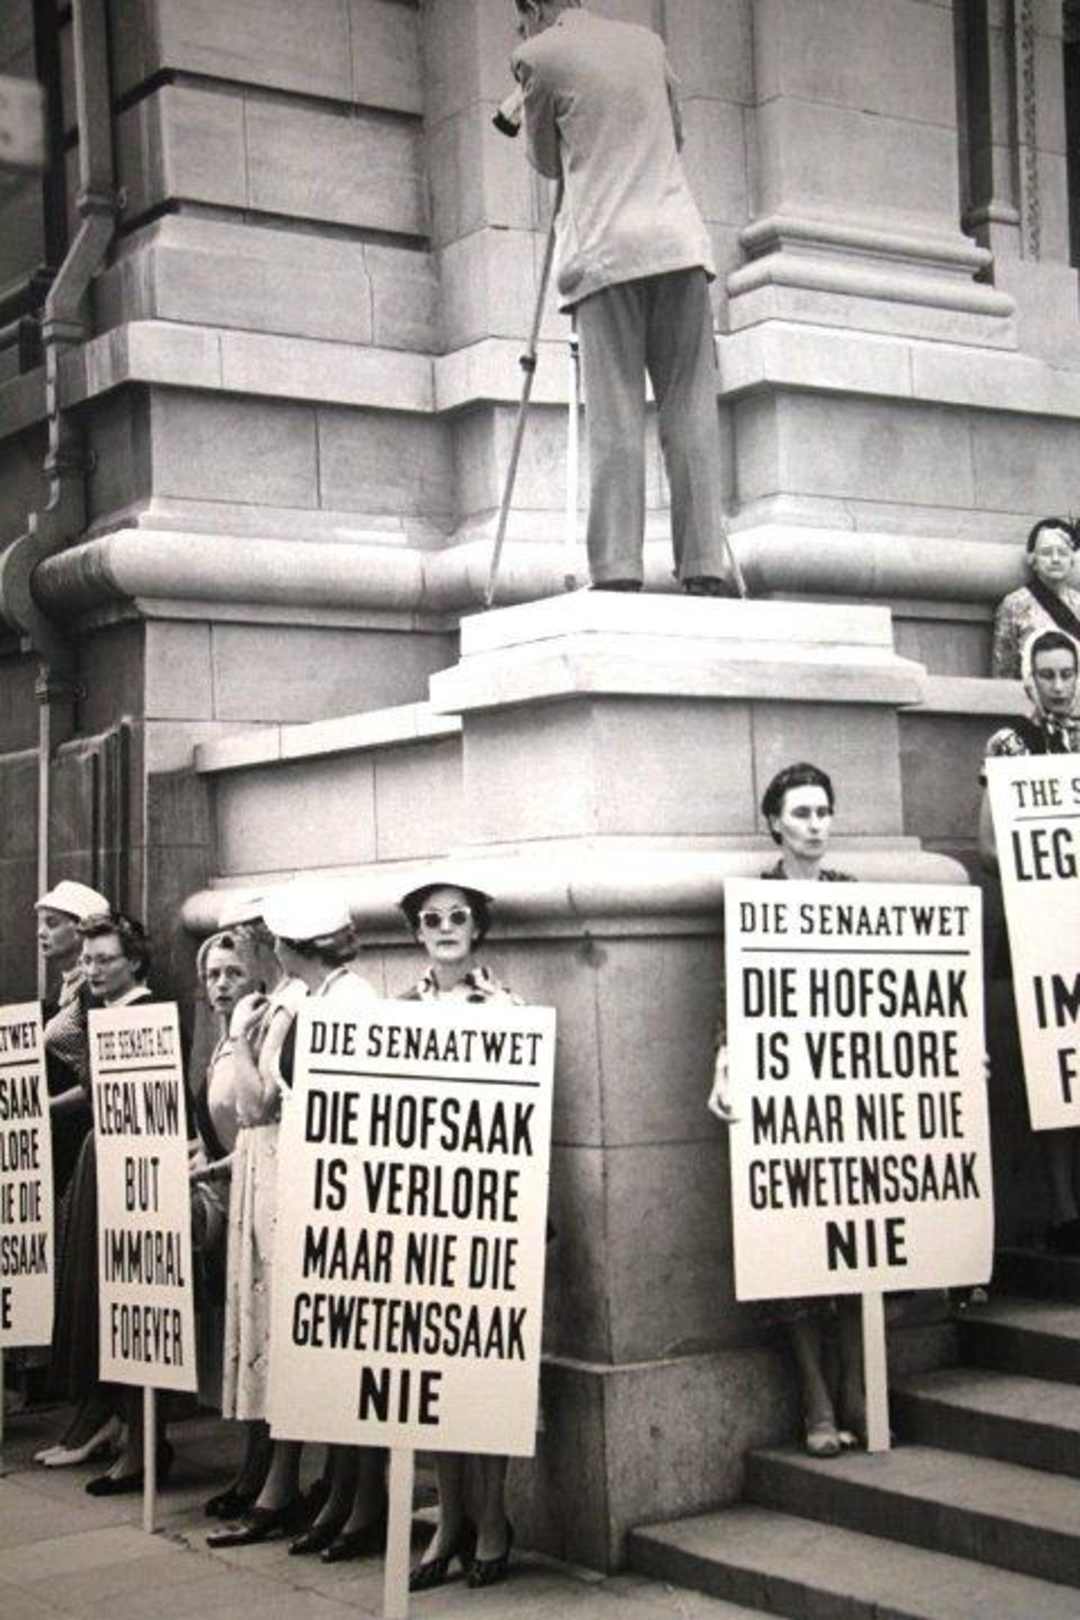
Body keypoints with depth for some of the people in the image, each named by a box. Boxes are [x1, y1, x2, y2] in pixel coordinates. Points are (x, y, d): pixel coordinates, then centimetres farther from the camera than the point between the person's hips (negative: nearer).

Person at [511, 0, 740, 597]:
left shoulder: (537, 57, 5)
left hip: (604, 252, -3)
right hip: (679, 242, 3)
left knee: (615, 418, -6)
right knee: (690, 413, 0)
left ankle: (616, 571, -13)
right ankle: (706, 569, -6)